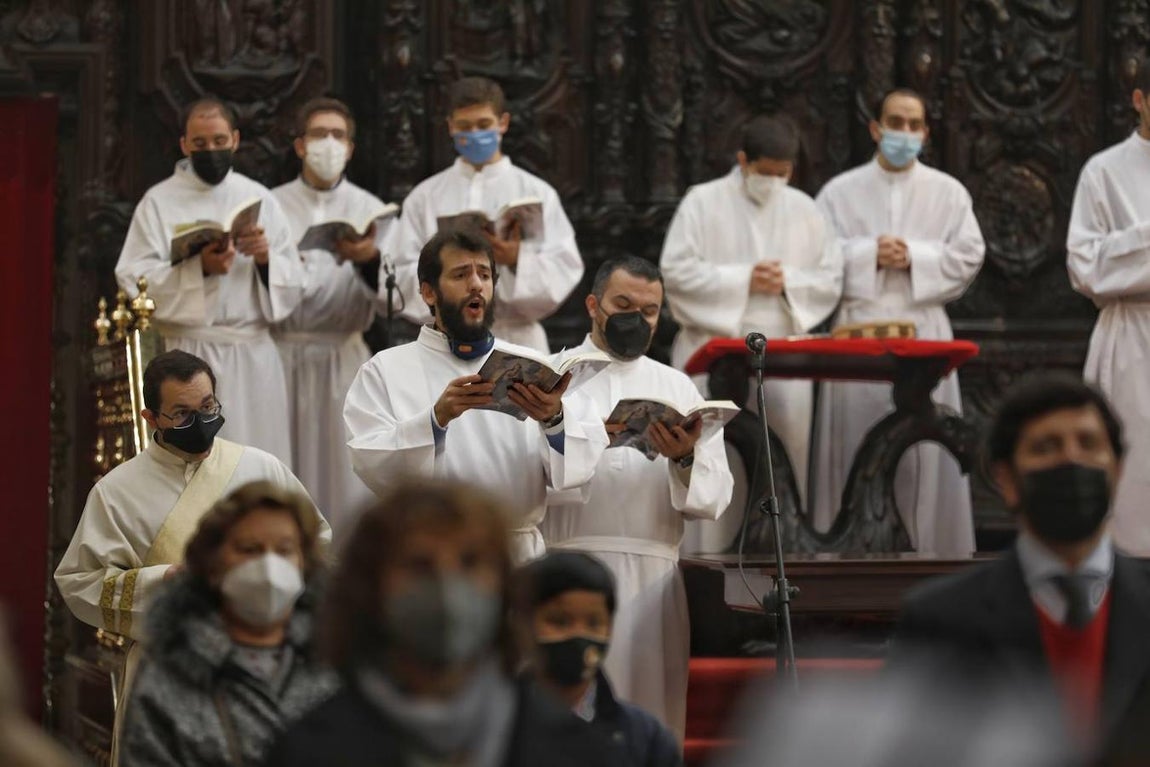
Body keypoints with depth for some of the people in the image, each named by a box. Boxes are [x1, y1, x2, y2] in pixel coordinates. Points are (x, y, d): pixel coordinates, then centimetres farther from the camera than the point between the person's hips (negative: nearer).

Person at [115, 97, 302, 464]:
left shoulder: (259, 198, 12)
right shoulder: (159, 202, 3)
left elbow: (293, 283, 10)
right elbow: (133, 280, -8)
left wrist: (266, 258, -11)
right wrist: (198, 269, -21)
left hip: (255, 355, 3)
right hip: (191, 351, -3)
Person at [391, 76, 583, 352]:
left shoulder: (537, 193, 8)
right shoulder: (425, 197, 11)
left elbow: (565, 267, 0)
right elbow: (404, 274, 4)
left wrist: (518, 260, -19)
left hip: (516, 337, -1)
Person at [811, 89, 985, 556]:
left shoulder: (948, 192, 10)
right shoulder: (840, 192, 9)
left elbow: (968, 255, 2)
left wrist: (915, 257, -11)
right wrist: (868, 254, -13)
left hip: (924, 330, 0)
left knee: (923, 450, -3)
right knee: (856, 447, -3)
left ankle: (926, 549, 1)